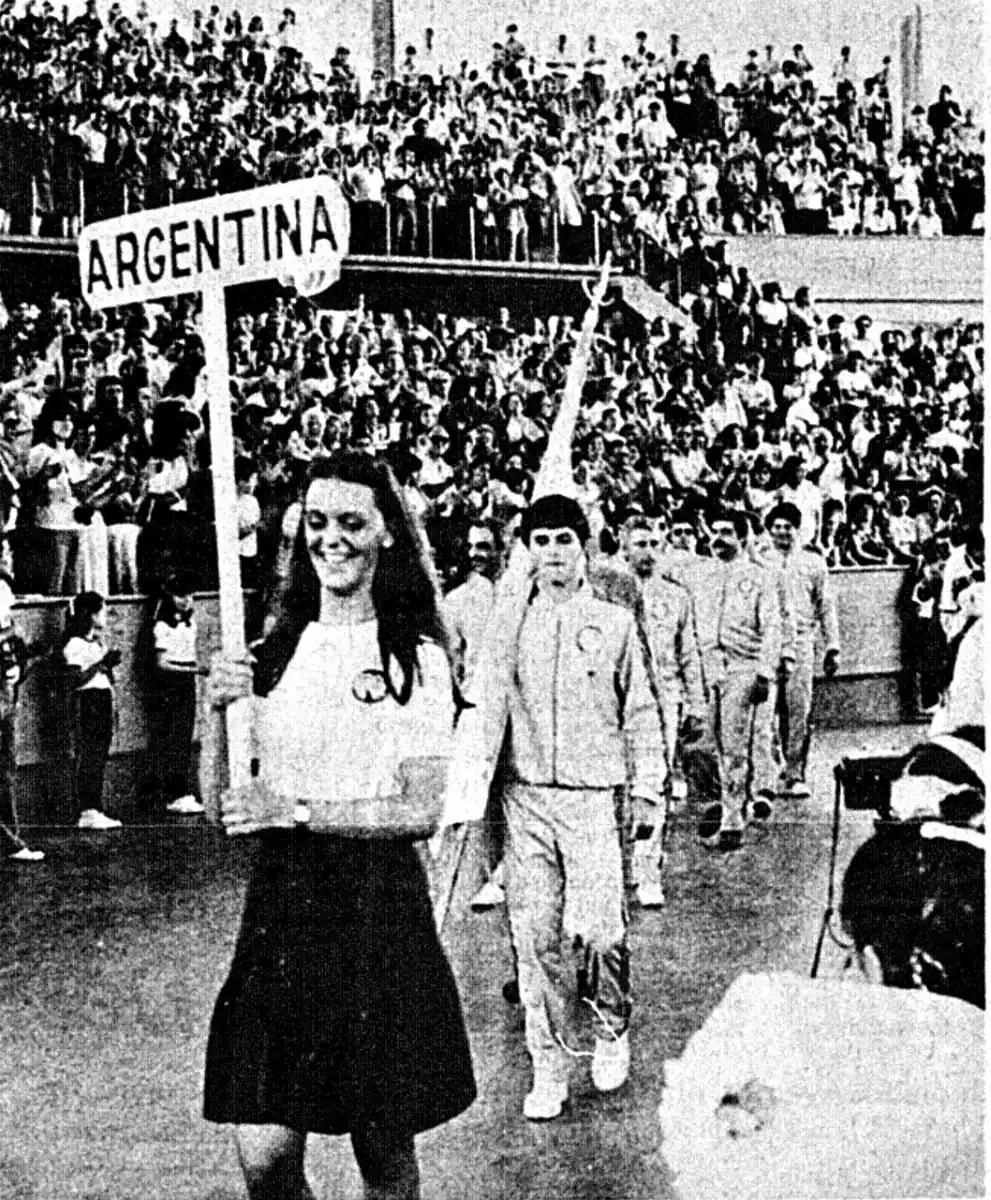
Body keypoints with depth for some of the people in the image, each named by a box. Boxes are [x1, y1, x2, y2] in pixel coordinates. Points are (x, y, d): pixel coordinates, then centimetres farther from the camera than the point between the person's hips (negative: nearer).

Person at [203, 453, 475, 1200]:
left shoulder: (417, 657, -4)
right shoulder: (275, 652, 8)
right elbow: (224, 799, 8)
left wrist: (297, 810, -15)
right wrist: (221, 709, -8)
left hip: (378, 906, -3)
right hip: (280, 903, 3)